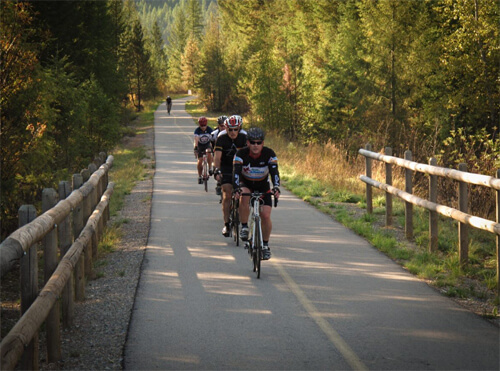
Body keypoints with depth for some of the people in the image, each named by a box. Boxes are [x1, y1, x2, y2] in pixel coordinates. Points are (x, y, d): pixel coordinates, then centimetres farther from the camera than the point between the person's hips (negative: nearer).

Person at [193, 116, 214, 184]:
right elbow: (196, 140, -35)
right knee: (200, 162, -9)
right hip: (200, 146, 0)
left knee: (209, 152, -35)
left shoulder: (209, 129, -20)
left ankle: (210, 168, -23)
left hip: (207, 144, 0)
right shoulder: (197, 130, -22)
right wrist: (195, 148, -49)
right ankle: (199, 177, 11)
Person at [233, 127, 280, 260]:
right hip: (245, 184, -1)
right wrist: (237, 189, -50)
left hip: (263, 186, 1)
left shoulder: (269, 154, -21)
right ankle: (244, 227, -19)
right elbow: (236, 172, -33)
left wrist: (276, 187, -48)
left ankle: (265, 244, 7)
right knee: (244, 197, -37)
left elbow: (274, 172, -30)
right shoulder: (241, 154, -23)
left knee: (266, 215, -14)